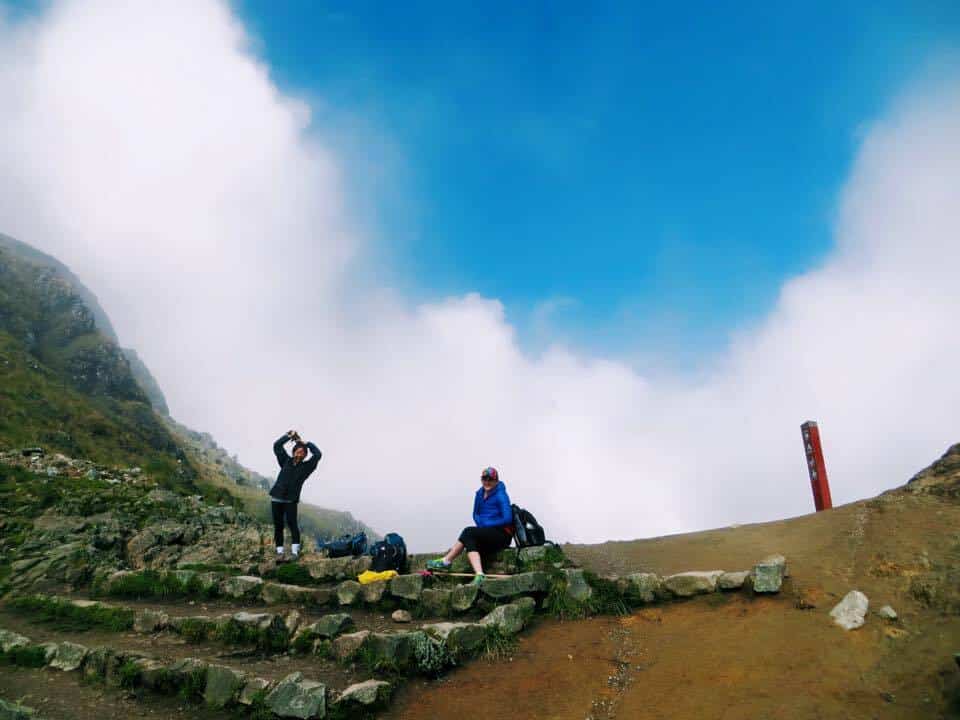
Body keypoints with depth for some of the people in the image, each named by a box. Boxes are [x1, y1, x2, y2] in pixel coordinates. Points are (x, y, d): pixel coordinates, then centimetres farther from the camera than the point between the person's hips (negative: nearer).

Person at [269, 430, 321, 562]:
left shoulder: (306, 466, 6)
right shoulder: (286, 461, 12)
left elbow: (317, 454, -4)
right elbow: (277, 446, 12)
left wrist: (306, 443, 4)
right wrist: (289, 436, 8)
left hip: (291, 500, -3)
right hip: (276, 498, 3)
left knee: (292, 523, -15)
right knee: (278, 525, 2)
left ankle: (295, 552, -14)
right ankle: (280, 553, 6)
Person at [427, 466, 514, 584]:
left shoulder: (501, 495, -10)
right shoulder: (480, 494, 10)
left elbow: (507, 518, -17)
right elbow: (476, 514, 19)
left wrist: (486, 524, -13)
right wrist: (480, 523, -3)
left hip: (502, 535, -7)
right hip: (486, 532, 7)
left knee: (468, 532, -21)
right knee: (470, 541, -20)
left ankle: (446, 561, -13)